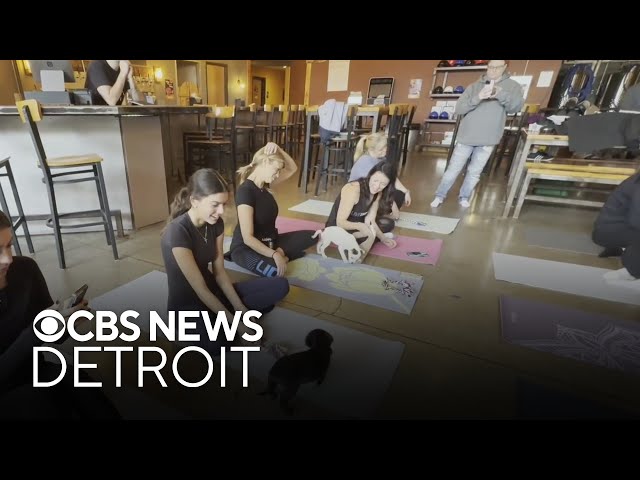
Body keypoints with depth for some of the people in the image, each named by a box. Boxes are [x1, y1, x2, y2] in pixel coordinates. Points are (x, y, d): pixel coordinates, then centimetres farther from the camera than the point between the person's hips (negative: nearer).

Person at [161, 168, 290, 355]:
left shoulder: (216, 223, -5)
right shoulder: (177, 233, -27)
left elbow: (219, 272, -1)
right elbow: (200, 290, -25)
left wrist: (240, 309, -9)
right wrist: (237, 324, -22)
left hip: (213, 291, 7)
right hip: (186, 303, -6)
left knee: (280, 286, -7)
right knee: (214, 344, -40)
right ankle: (196, 326, -5)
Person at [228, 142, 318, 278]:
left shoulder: (263, 184, 2)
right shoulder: (245, 191, -22)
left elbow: (292, 169, 10)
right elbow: (248, 238, -27)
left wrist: (278, 149, -7)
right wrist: (275, 255, -27)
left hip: (268, 242, 8)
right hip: (245, 248, -8)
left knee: (312, 236, -4)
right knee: (275, 270, -40)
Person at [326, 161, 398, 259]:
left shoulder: (378, 193, -6)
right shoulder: (353, 190, -30)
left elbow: (370, 220, -7)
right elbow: (340, 222, -29)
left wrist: (383, 238, -11)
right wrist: (361, 226, -44)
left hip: (355, 222, 8)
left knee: (389, 223, 7)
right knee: (370, 234, -34)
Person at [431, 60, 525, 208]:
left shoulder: (513, 86, 5)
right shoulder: (474, 86, 5)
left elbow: (517, 106, -11)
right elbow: (459, 109, -6)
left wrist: (500, 93, -27)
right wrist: (477, 98, -22)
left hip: (488, 140, 1)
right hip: (466, 136, 0)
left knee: (475, 172, 9)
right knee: (453, 169, 3)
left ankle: (464, 197, 25)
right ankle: (440, 195, 15)